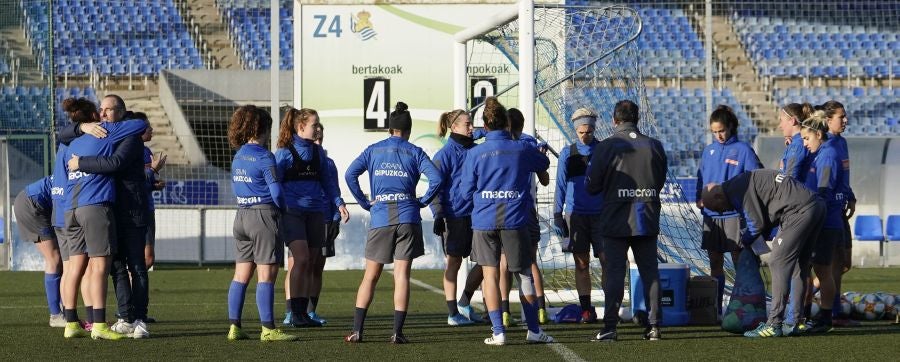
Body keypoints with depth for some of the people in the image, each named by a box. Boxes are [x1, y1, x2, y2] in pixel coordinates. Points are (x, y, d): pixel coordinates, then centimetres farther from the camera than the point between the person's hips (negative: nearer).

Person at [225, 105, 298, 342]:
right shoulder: (264, 157, -13)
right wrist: (283, 207, 5)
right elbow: (276, 192, -15)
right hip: (264, 215, -8)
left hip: (241, 216, 8)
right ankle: (268, 329, -7)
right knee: (266, 276, -6)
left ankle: (234, 326, 9)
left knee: (241, 275, 9)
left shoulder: (238, 157, 10)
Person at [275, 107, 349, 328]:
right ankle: (295, 312, -14)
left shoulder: (318, 152, 13)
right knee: (301, 259, -17)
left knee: (310, 264, 5)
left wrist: (338, 203, 7)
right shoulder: (285, 152, -2)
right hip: (292, 210, -6)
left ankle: (303, 312, 11)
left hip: (315, 212, 6)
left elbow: (327, 181, 18)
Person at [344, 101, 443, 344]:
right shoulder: (414, 152, 4)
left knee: (371, 276, 9)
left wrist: (365, 203, 5)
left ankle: (357, 330, 3)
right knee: (402, 275, 0)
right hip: (407, 217, -1)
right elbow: (436, 179, -8)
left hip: (380, 218, 1)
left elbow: (350, 174, -1)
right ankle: (397, 332, -6)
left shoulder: (373, 150, 9)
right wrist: (423, 201, 5)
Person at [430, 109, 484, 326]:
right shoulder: (445, 154, -6)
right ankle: (453, 314, 7)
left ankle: (464, 303, 20)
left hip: (476, 215, 6)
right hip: (454, 216, -6)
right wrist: (438, 214, -17)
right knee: (454, 263, 1)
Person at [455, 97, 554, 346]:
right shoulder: (522, 150, 1)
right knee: (524, 274, 9)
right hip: (515, 221, 0)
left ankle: (498, 332, -1)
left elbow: (466, 193, 3)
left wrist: (454, 209, 23)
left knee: (490, 274, 4)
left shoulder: (474, 154, -2)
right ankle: (534, 330, 12)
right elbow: (544, 163, 23)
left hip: (484, 221, 0)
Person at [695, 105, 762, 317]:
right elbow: (701, 178, 18)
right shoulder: (709, 151, 13)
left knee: (739, 260, -2)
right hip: (711, 214, 5)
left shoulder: (743, 149, -2)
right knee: (715, 262, 9)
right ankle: (715, 308, 14)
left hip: (734, 214, -5)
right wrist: (699, 198, 1)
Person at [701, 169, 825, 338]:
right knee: (797, 266, 14)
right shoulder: (743, 182, 23)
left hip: (800, 211, -10)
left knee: (778, 263, -8)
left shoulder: (738, 189, -8)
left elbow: (758, 223, -6)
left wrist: (745, 240, 12)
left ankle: (774, 324, -10)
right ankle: (794, 321, 17)